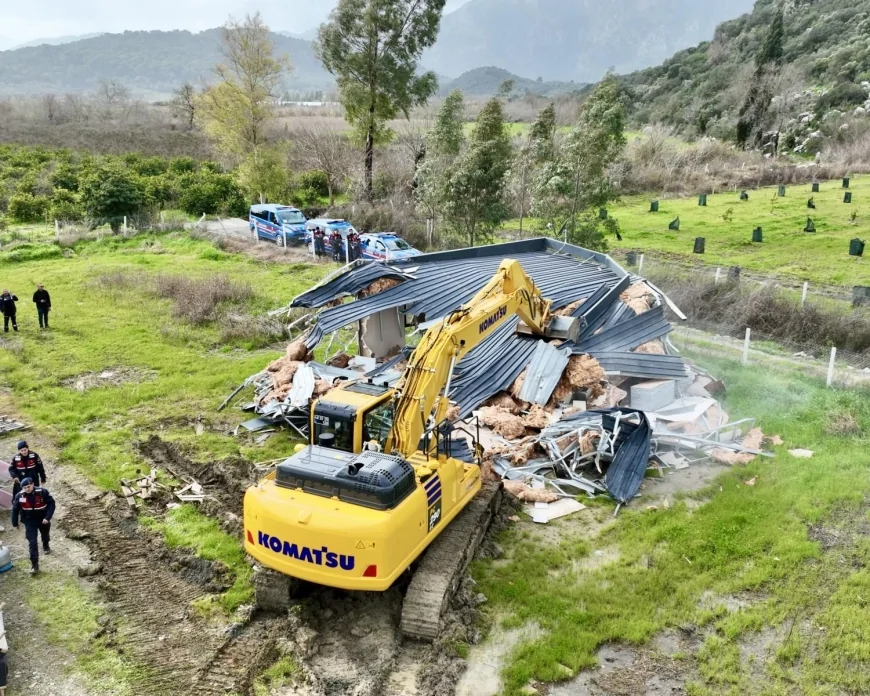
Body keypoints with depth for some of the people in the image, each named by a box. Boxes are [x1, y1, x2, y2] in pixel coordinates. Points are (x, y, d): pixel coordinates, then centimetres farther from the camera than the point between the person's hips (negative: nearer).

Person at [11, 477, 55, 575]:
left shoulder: (43, 492, -25)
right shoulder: (19, 496, -18)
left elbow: (51, 504, -19)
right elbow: (15, 510, -4)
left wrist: (47, 517, -27)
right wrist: (15, 523, 2)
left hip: (43, 519, 1)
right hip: (29, 522, 0)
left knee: (45, 535, 28)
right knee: (32, 543, -8)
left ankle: (46, 546, 62)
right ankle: (34, 565, -3)